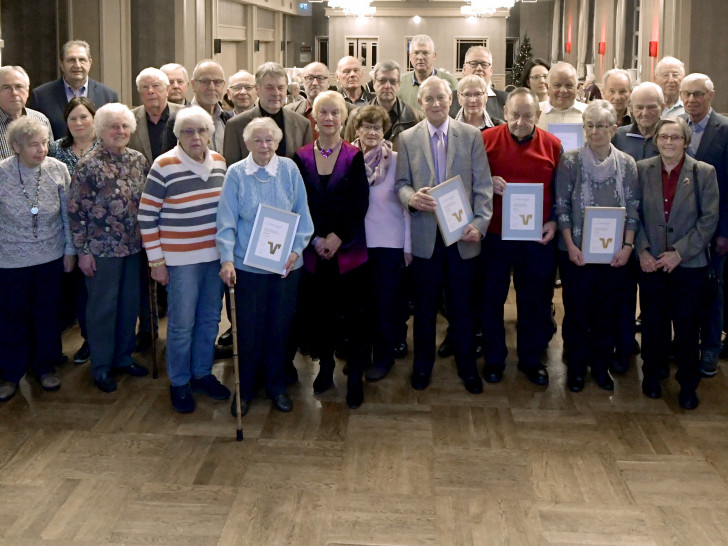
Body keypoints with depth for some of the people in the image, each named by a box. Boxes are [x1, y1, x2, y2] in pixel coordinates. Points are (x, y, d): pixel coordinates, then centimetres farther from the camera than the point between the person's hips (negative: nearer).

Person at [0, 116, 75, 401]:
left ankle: (45, 365, 34)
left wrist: (70, 250, 4)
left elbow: (67, 214, 0)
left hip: (50, 257, 1)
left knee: (48, 314, 14)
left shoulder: (58, 169, -9)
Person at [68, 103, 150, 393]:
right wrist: (83, 251, -11)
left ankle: (123, 357, 31)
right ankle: (101, 367, 19)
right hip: (102, 249, -5)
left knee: (130, 303, 14)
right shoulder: (88, 166, -11)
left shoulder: (139, 160, 4)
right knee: (102, 307, 6)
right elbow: (77, 210, -10)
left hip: (134, 246, 5)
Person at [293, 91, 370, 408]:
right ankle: (325, 367, 26)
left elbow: (360, 203, -4)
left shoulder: (355, 156, 0)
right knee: (319, 312, 7)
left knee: (354, 313, -1)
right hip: (313, 250, 2)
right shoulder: (301, 157, 6)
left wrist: (338, 237, -13)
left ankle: (355, 377, 10)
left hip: (349, 249, -2)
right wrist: (316, 240, -8)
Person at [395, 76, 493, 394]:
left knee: (462, 305, 9)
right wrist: (411, 198, -19)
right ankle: (422, 365, 27)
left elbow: (483, 185, -1)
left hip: (463, 235, 0)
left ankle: (467, 367, 23)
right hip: (425, 234, 0)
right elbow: (401, 183, 4)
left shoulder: (471, 136, 2)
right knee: (425, 305, 11)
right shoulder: (407, 138, 4)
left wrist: (480, 223, -13)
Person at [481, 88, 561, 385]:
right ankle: (493, 358, 24)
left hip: (537, 237, 1)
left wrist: (554, 222, -5)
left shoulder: (552, 145, 1)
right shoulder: (487, 139, -3)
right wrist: (488, 182, -15)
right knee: (492, 297, 9)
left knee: (535, 300, 10)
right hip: (495, 234, -1)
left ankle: (531, 358, 26)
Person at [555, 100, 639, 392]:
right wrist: (570, 246, -11)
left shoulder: (627, 164, 2)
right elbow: (561, 206, -4)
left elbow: (633, 209, 3)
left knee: (606, 311, 10)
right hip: (576, 252, -2)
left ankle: (601, 365, 25)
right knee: (577, 310, 5)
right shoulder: (570, 161, -4)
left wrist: (628, 246, -5)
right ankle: (576, 366, 20)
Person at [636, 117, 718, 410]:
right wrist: (642, 250, -7)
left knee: (687, 327, 5)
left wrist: (680, 252, -12)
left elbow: (709, 219, -6)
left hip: (689, 264, -2)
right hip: (652, 262, 2)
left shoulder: (704, 173, -4)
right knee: (653, 323, 10)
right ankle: (652, 373, 29)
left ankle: (688, 384, 19)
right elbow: (634, 214, 3)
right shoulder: (642, 170, 1)